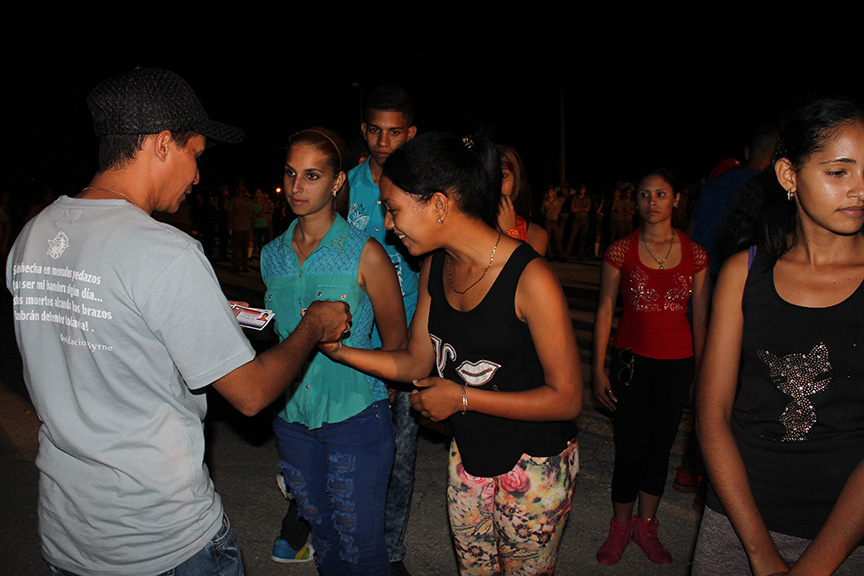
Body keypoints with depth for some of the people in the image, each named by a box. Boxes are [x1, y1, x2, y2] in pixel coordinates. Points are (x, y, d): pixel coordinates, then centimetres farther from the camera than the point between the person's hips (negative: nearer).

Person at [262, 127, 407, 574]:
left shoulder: (365, 253, -12)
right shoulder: (273, 255, 4)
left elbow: (395, 339, -5)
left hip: (355, 416, -5)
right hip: (292, 416, 5)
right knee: (322, 535, 21)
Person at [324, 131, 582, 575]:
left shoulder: (530, 278, -26)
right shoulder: (434, 268, -4)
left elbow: (567, 398, -22)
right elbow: (417, 363, 4)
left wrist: (462, 397, -21)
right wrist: (339, 350, -7)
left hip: (534, 465, -6)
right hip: (468, 451, 6)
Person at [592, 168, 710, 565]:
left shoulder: (695, 254, 1)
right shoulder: (620, 251, -4)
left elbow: (700, 317, 7)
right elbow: (604, 311, -2)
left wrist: (700, 372, 8)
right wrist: (598, 369, -5)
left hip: (677, 361, 2)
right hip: (632, 358, -2)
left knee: (660, 446, 12)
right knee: (630, 448, 2)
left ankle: (646, 526, 31)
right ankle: (620, 527, 25)